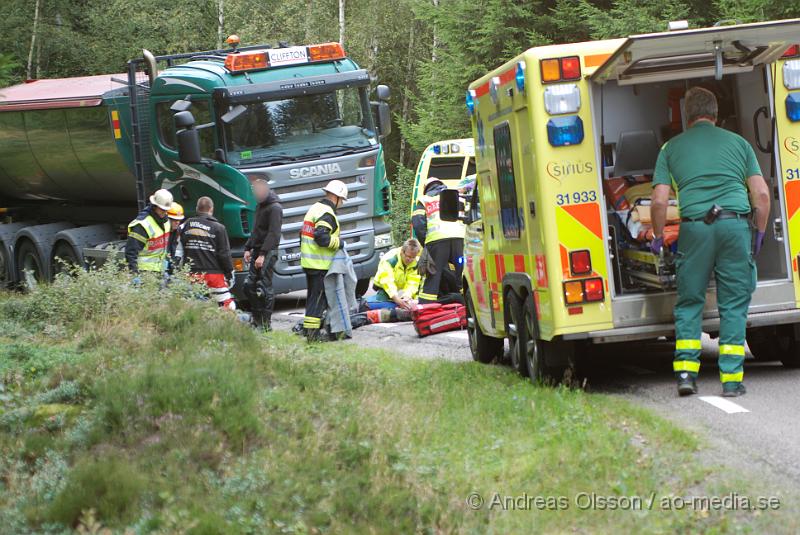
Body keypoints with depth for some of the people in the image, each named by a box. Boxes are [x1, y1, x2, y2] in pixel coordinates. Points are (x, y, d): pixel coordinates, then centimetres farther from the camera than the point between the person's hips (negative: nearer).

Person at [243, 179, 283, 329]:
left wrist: (262, 254, -24)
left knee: (264, 287, -8)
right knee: (249, 284, 7)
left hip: (268, 252, -9)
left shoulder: (275, 208, -12)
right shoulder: (260, 206, 17)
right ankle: (257, 319, 15)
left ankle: (266, 322, -4)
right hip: (258, 251, 9)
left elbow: (273, 234, -19)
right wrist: (248, 248, 16)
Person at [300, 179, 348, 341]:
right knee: (319, 297, -7)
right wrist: (339, 243, -11)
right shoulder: (327, 213, -16)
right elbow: (321, 237, -26)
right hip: (320, 264, -10)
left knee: (313, 296, 18)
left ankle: (308, 327, 25)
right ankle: (311, 330, -10)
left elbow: (304, 233, 21)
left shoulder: (314, 208, 16)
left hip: (308, 261, 10)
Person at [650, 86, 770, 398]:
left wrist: (657, 238, 18)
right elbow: (761, 194, 7)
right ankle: (732, 379, 2)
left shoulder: (671, 148, 13)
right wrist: (760, 233, 17)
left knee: (689, 302, 12)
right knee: (734, 304, 6)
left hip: (695, 225, 0)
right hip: (736, 224, 0)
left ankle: (685, 371, 1)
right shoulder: (738, 142, 15)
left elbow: (659, 201, 4)